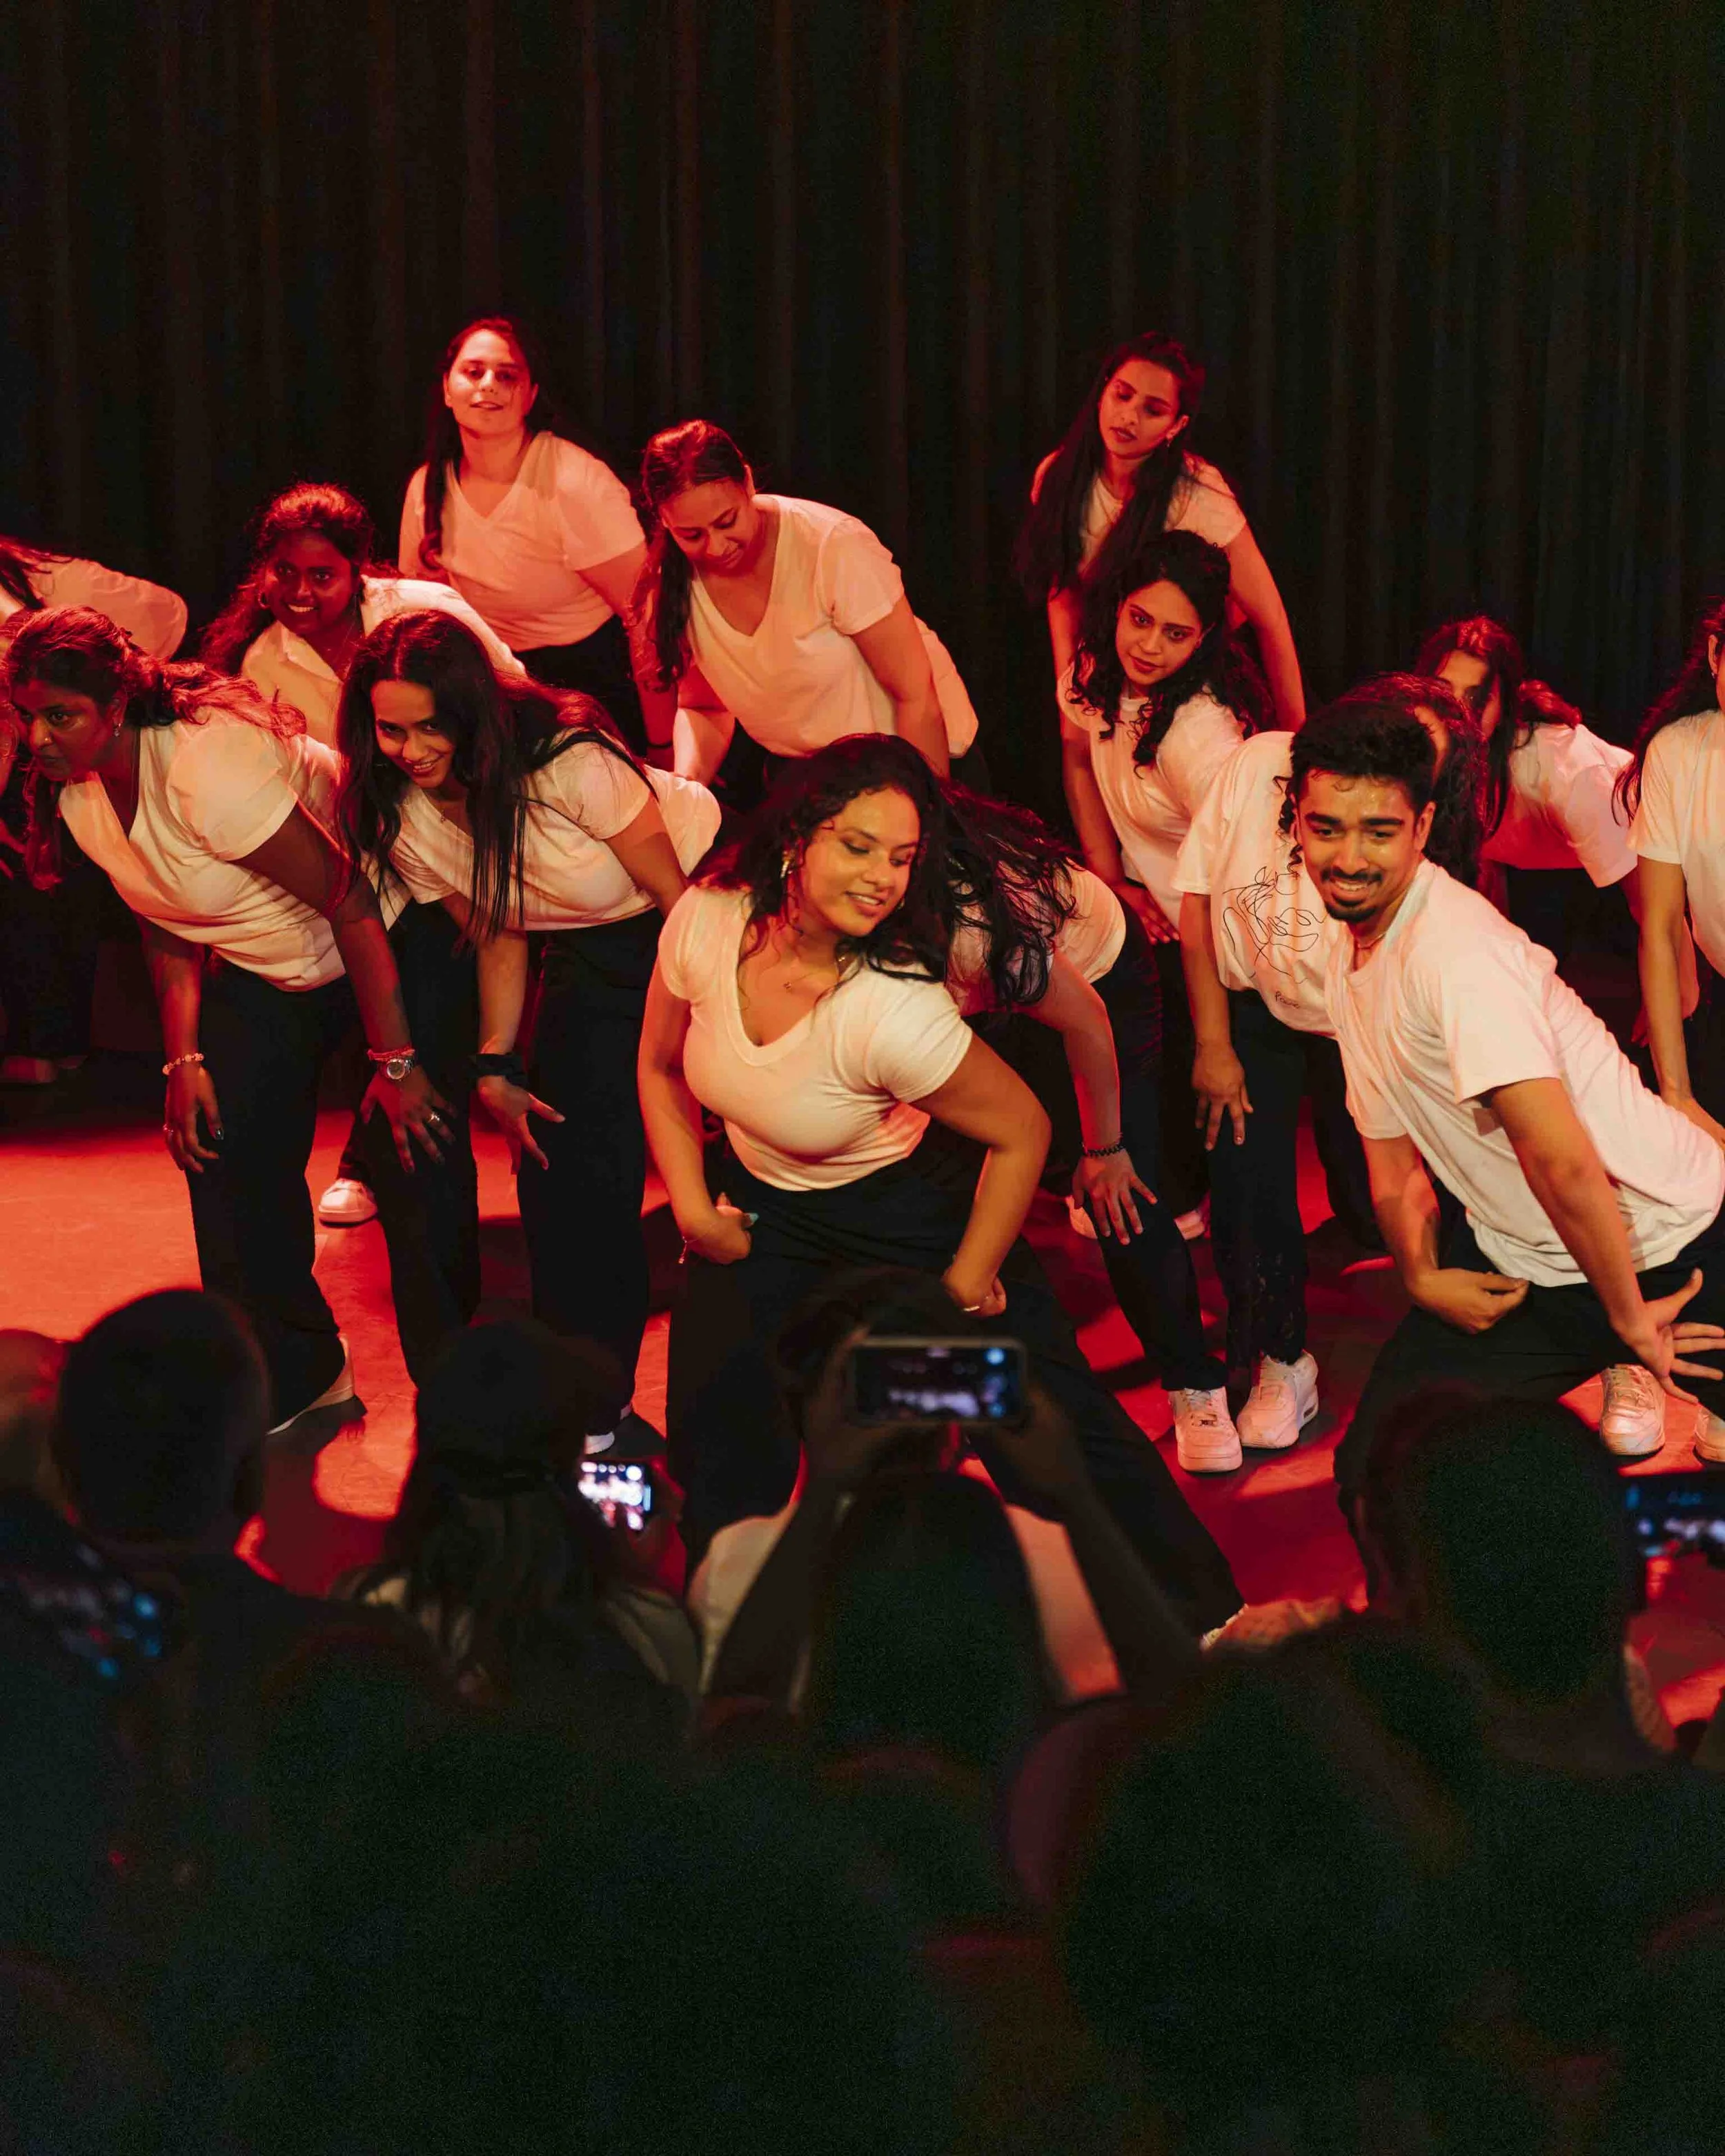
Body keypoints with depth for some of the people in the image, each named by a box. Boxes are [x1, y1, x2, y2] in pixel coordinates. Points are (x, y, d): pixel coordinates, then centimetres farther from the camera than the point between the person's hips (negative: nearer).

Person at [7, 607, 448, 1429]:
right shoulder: (78, 798, -7)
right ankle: (296, 1374, 14)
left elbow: (349, 903, -31)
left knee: (410, 1148, -11)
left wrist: (395, 1063, -30)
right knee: (220, 1147, -2)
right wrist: (185, 1060, -10)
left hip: (379, 951, -8)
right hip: (265, 974, 8)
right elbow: (167, 933, 3)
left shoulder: (207, 765, -34)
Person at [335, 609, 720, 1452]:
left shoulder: (565, 760, -30)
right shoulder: (405, 820, -13)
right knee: (559, 1162, -3)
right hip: (591, 949, 5)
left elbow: (677, 896, -21)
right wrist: (494, 1069, -7)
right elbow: (499, 940, 0)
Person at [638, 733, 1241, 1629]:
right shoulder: (707, 923, -21)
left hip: (915, 1209, -4)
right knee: (716, 1435, 5)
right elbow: (661, 1068, 0)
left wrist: (969, 1281, -12)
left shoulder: (894, 1010, -35)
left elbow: (1022, 1131, -22)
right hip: (765, 1207, 4)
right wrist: (692, 1206, -6)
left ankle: (1199, 1608, 24)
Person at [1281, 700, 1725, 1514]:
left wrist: (1629, 1316, -21)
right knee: (1376, 1471, 4)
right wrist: (1423, 1277, -4)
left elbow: (1561, 1159, -29)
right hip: (1519, 1263, 7)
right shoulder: (1347, 963, 4)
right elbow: (1394, 1161, 11)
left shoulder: (1454, 948, -25)